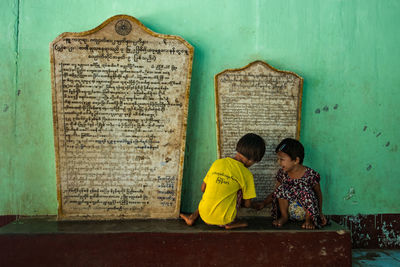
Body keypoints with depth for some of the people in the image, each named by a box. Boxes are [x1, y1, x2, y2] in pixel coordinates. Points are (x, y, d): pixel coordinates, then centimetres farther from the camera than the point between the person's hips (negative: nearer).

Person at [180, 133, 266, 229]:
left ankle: (193, 217, 23)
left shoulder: (217, 162, 0)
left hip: (205, 215, 5)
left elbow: (203, 188, 7)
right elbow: (247, 204, -1)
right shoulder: (246, 174, -10)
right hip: (224, 219, -4)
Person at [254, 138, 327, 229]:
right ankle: (284, 216, -1)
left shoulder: (311, 174, -15)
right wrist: (263, 203, -7)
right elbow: (276, 193, 6)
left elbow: (318, 193, -1)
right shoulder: (282, 173, -4)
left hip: (306, 211, -3)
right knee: (281, 188, -21)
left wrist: (320, 212, 1)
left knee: (305, 191, -30)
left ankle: (308, 219, -7)